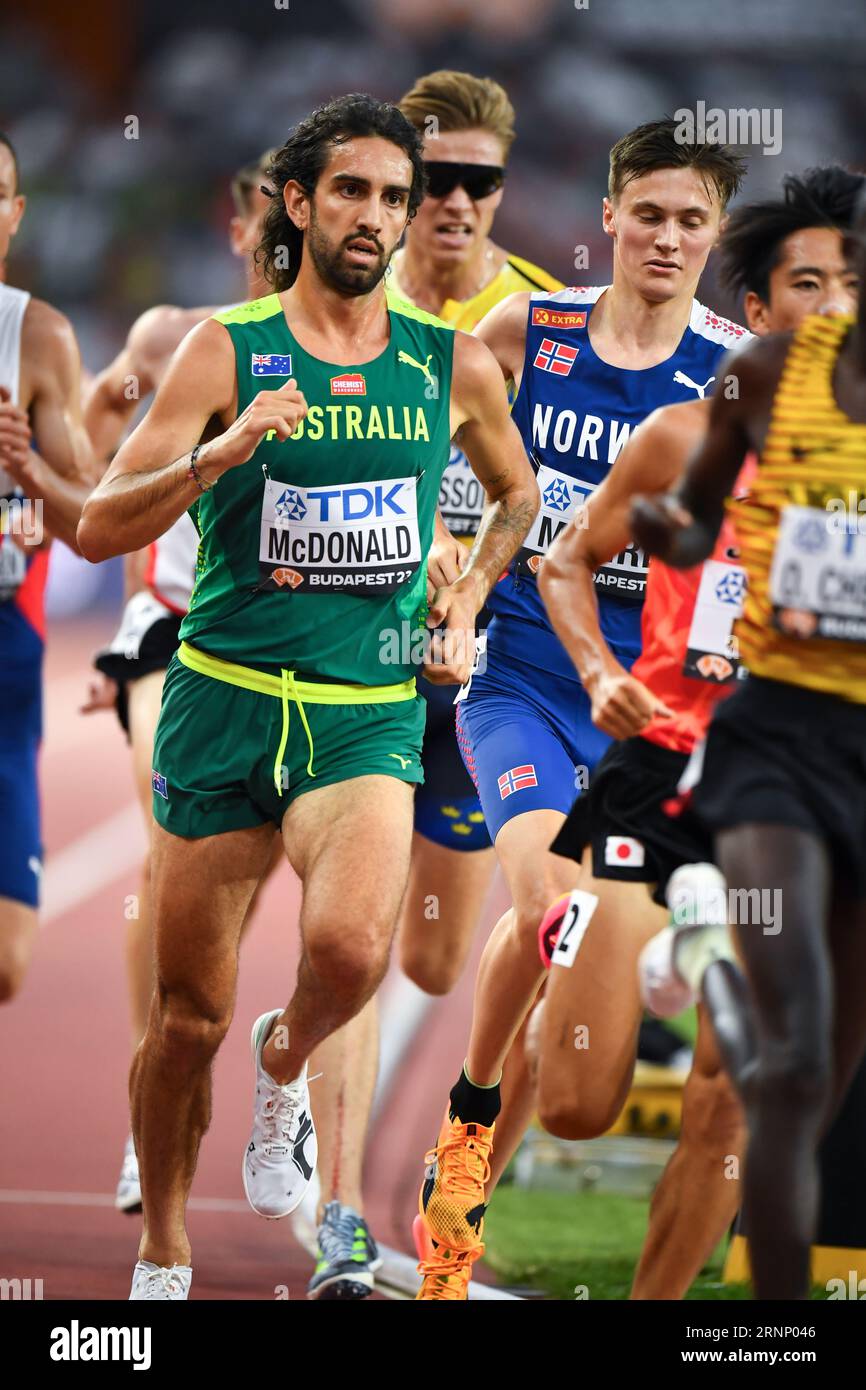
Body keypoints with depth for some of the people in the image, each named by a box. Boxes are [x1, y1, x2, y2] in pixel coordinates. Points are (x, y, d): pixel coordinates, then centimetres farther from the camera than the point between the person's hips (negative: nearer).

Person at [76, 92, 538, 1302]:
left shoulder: (453, 364, 6)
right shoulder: (224, 350, -2)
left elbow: (518, 495, 27)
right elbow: (99, 530, -7)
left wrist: (465, 604, 11)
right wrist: (225, 452, -22)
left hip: (370, 713, 1)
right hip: (223, 700, -1)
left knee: (350, 946, -28)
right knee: (187, 1019, 3)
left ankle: (287, 1064, 7)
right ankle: (162, 1259, 24)